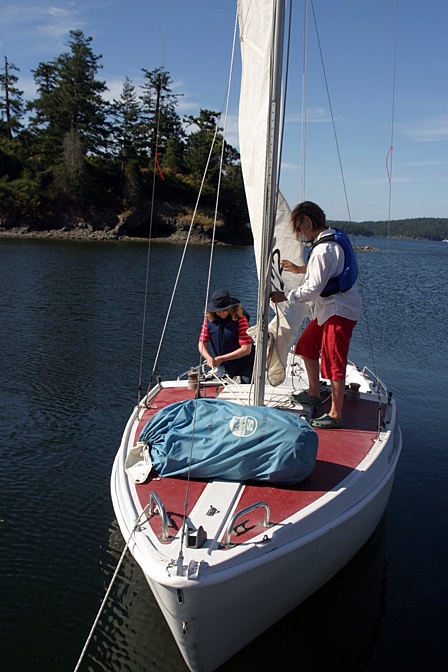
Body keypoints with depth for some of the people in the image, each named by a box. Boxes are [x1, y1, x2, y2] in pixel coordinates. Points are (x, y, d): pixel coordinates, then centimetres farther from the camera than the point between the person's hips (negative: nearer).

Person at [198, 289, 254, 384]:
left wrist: (221, 359, -19)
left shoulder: (240, 319, -16)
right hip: (223, 368, 3)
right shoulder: (209, 319, -5)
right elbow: (202, 343, -1)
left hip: (244, 367, -3)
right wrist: (209, 358, -22)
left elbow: (246, 349, -20)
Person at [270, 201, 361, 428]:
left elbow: (314, 288, -22)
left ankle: (336, 414, 3)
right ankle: (313, 394, 33)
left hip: (339, 311, -11)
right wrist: (299, 269, 27)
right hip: (329, 308, 11)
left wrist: (285, 296, -12)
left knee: (334, 363, -6)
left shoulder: (323, 249, -22)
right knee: (306, 346, 20)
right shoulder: (335, 238, 10)